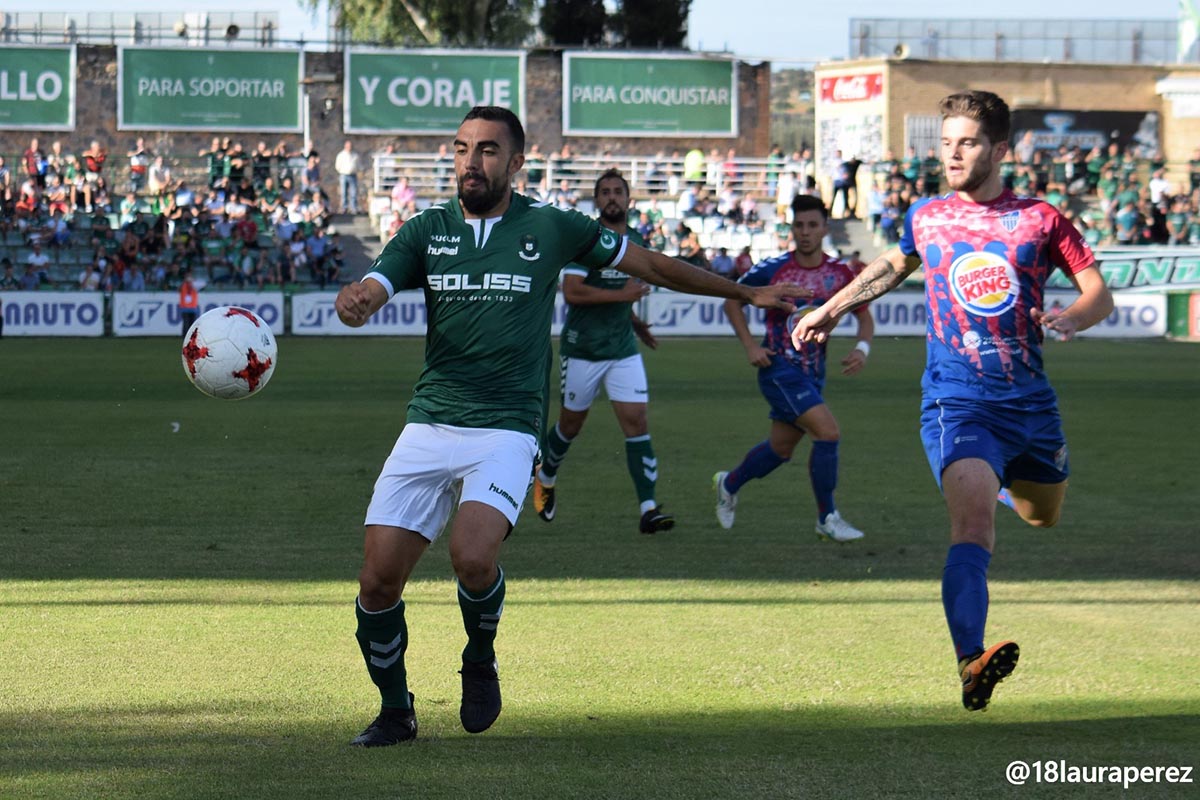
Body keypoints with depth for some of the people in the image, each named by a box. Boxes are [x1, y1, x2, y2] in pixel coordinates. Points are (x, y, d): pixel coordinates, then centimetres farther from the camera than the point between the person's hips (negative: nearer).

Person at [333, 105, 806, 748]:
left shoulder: (550, 229, 4)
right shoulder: (426, 231, 8)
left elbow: (648, 265, 14)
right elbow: (370, 292, -5)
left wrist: (743, 292, 20)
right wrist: (353, 301, -31)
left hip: (505, 431, -3)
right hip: (428, 427, 3)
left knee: (472, 554, -28)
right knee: (378, 577, -8)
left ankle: (481, 660, 5)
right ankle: (395, 712, 16)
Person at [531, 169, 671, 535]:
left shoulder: (636, 243, 9)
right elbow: (571, 291, -22)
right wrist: (621, 295, -24)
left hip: (623, 350, 4)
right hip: (582, 349, -4)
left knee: (636, 422, -9)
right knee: (571, 425, 10)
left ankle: (648, 508, -14)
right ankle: (545, 476, 41)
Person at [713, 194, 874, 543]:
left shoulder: (839, 274, 0)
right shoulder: (773, 270, -9)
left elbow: (865, 316, 10)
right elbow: (731, 301, 3)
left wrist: (862, 347, -11)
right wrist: (750, 346, -7)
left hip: (814, 371, 5)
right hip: (779, 368, -5)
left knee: (781, 448, 16)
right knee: (828, 432, -19)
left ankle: (729, 484, 44)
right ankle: (827, 517, -6)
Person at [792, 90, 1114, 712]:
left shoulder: (1040, 219, 2)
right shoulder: (926, 217, 7)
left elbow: (1100, 293, 3)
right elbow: (893, 264, 30)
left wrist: (1072, 317, -19)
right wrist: (833, 308, 27)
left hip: (1031, 403, 2)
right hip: (956, 402, -2)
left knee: (1042, 516, 24)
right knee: (973, 520, -26)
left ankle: (998, 484, 62)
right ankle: (970, 664, -41)